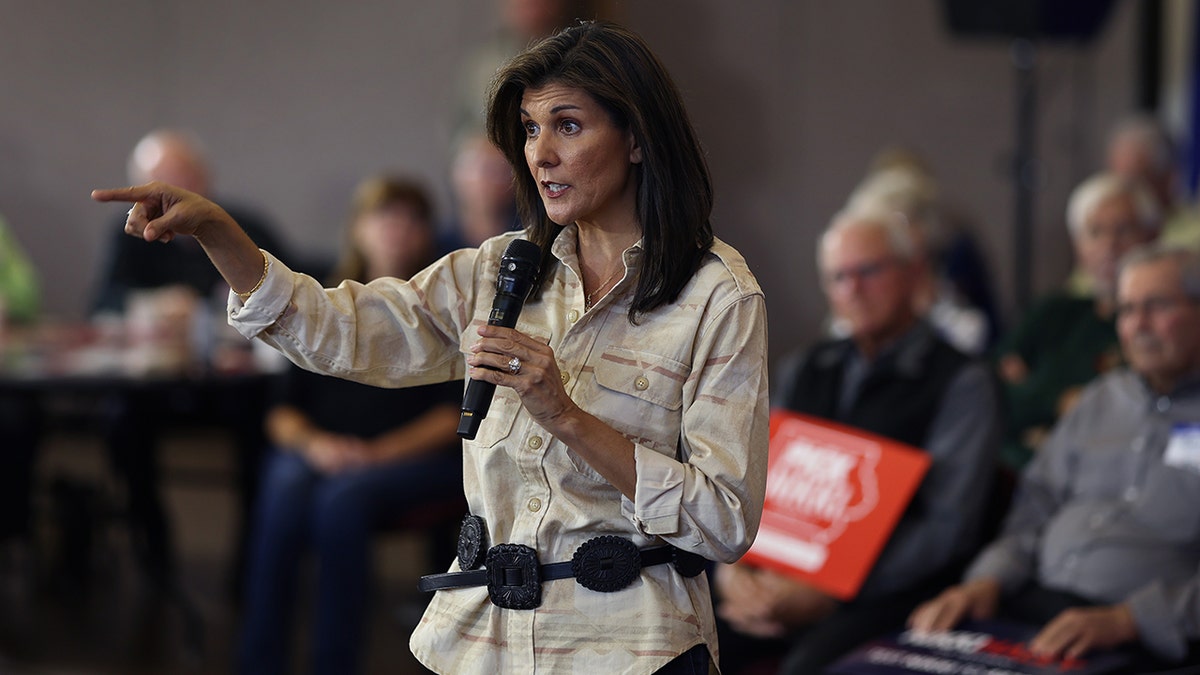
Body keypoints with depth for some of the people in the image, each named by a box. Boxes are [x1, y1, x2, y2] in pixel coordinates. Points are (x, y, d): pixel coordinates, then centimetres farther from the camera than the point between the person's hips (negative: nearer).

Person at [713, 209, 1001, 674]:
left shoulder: (962, 383, 1)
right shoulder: (804, 371, 21)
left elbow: (946, 529, -7)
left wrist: (828, 593, -15)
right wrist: (733, 568, -3)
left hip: (888, 594, -5)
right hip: (776, 575, 5)